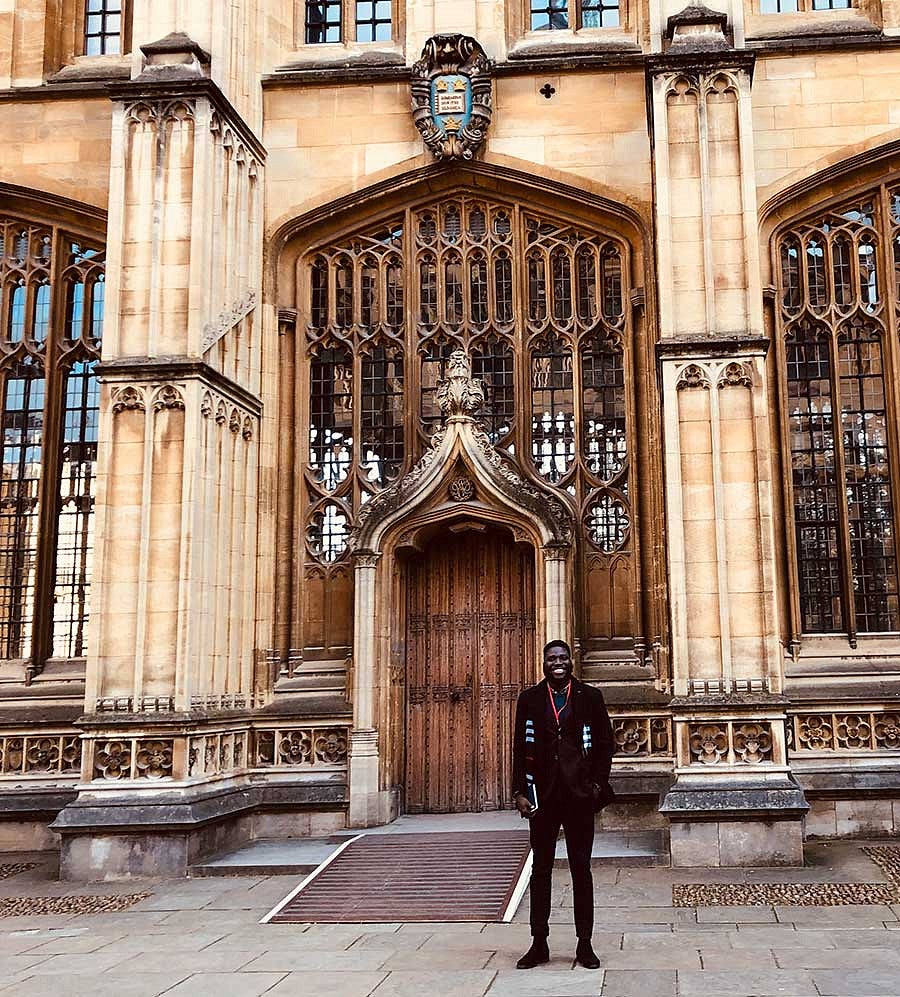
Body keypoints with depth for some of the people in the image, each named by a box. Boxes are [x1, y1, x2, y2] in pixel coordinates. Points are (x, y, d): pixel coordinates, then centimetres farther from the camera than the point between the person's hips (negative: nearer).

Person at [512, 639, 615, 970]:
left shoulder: (590, 697, 4)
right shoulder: (529, 699, 6)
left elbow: (605, 742, 5)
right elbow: (520, 747, 5)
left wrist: (598, 784, -3)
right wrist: (520, 791, -2)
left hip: (579, 794, -1)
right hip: (542, 794, 1)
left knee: (581, 869, 5)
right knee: (540, 869, 7)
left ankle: (584, 944, 14)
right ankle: (539, 943, 15)